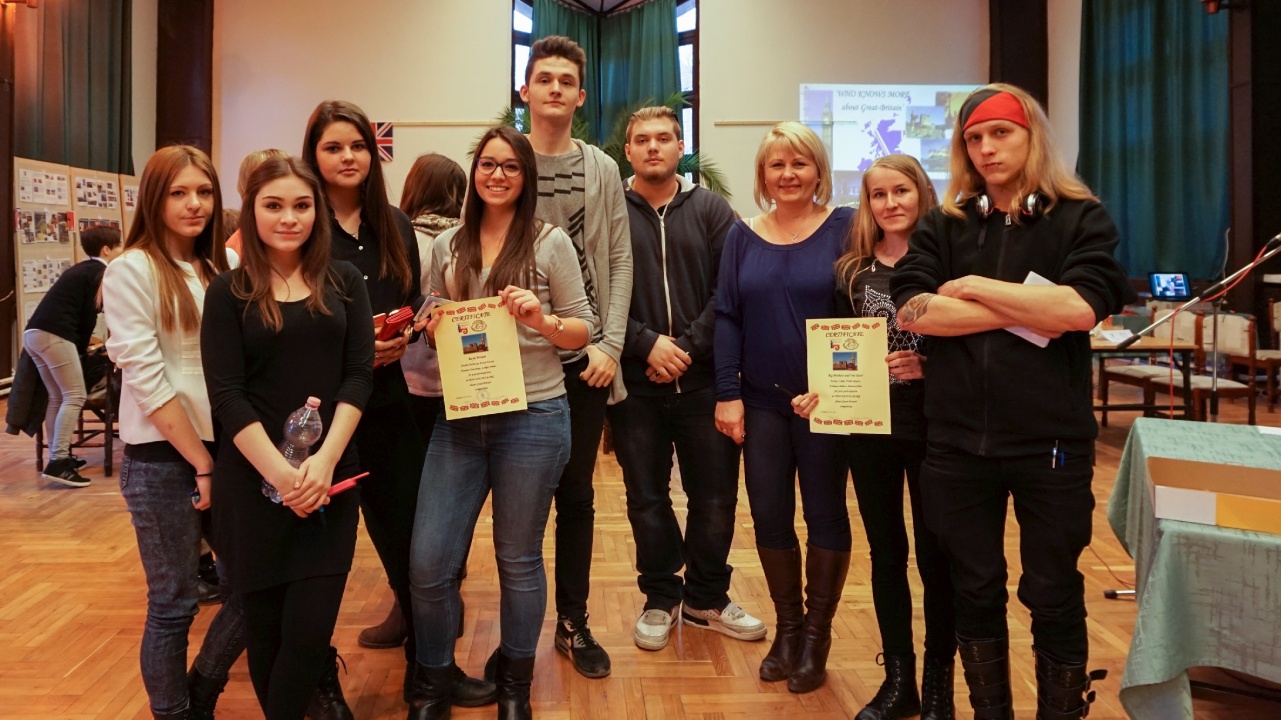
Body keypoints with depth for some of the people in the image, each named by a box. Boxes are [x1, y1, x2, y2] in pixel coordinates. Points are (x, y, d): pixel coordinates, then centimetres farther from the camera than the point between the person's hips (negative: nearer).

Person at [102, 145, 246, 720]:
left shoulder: (222, 266, 9)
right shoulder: (132, 270, -8)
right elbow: (145, 380, -13)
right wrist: (201, 464, -11)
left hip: (226, 446, 6)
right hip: (162, 457, -6)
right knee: (174, 604, 4)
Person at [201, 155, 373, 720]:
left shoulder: (343, 282, 6)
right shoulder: (229, 292, 2)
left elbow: (359, 374, -1)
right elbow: (226, 394, -6)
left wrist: (324, 461, -13)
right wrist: (279, 472, -16)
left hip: (330, 475, 1)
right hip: (252, 479, -1)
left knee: (311, 628, -4)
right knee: (265, 626, 8)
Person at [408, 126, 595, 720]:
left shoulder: (550, 241, -2)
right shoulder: (447, 246, 8)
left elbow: (584, 330, -1)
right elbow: (435, 328, 16)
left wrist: (542, 321, -20)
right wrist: (435, 330, -6)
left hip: (533, 418, -3)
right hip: (459, 419, 3)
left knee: (519, 560, 11)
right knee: (428, 563, 3)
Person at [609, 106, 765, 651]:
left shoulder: (711, 209, 5)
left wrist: (688, 347, -12)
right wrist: (646, 343, -15)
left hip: (702, 380, 1)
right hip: (634, 384, -1)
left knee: (716, 497, 8)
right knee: (646, 499, 10)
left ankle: (706, 598, 29)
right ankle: (660, 598, 29)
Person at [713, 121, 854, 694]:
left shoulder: (843, 227, -3)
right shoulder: (743, 235, 5)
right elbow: (727, 317, 3)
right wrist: (727, 394, -4)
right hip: (761, 401, 3)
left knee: (825, 514, 8)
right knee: (769, 516, 8)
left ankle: (817, 633, 27)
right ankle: (787, 626, 29)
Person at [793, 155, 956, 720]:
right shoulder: (852, 271, 7)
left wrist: (926, 367, -21)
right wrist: (821, 392, -6)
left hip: (932, 427, -3)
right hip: (867, 427, 4)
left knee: (935, 553, 4)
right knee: (886, 553, 12)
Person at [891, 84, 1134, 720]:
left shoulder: (1080, 218, 1)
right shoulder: (943, 225, 7)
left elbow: (1080, 308, -17)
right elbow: (912, 309, -9)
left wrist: (975, 287, -10)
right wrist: (1027, 314, -12)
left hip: (1050, 441, -2)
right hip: (958, 441, 2)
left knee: (1053, 596, 11)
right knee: (975, 593, 14)